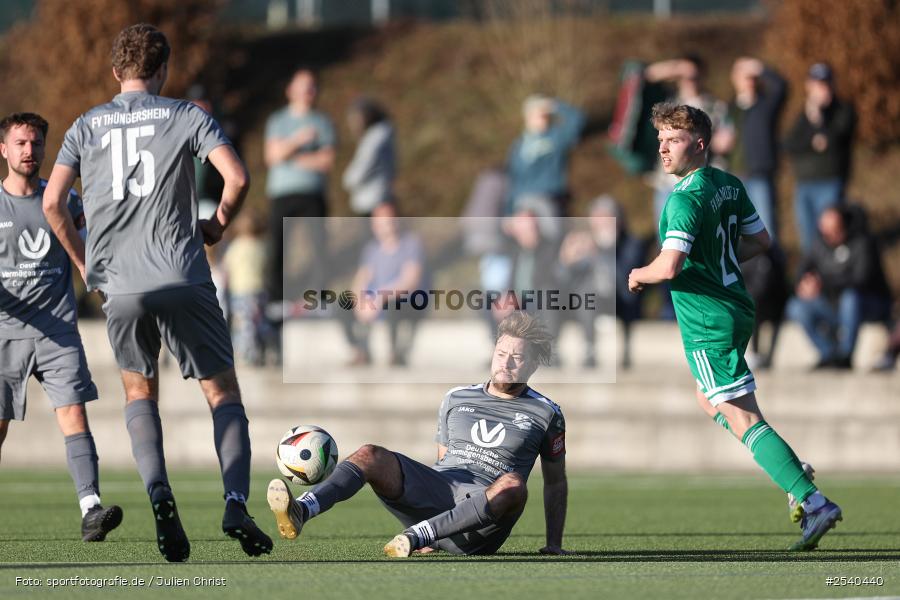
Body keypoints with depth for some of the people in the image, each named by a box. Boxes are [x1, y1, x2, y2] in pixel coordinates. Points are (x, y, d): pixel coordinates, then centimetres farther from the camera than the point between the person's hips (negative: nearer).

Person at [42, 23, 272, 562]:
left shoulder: (86, 127, 11)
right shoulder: (186, 117, 4)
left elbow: (53, 202, 3)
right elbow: (237, 177, -8)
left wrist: (83, 260, 17)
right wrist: (219, 225, 10)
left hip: (119, 288, 2)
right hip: (183, 277, -2)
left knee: (139, 390, 20)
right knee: (223, 391, 7)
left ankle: (158, 491, -5)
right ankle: (236, 503, -13)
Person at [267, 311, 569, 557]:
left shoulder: (546, 414, 14)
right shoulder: (456, 399, 22)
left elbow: (556, 483, 18)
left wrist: (554, 544, 8)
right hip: (435, 491, 4)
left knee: (513, 486, -39)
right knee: (371, 456, -21)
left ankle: (416, 535, -46)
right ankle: (300, 511, -49)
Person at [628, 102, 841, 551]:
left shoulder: (685, 198, -20)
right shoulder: (730, 185, 7)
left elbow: (669, 267, -28)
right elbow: (759, 241, 18)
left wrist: (640, 275, -7)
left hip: (707, 324, -10)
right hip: (736, 308, 10)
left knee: (742, 418, -9)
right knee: (709, 400, 28)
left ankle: (814, 503, -16)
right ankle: (797, 477, 22)